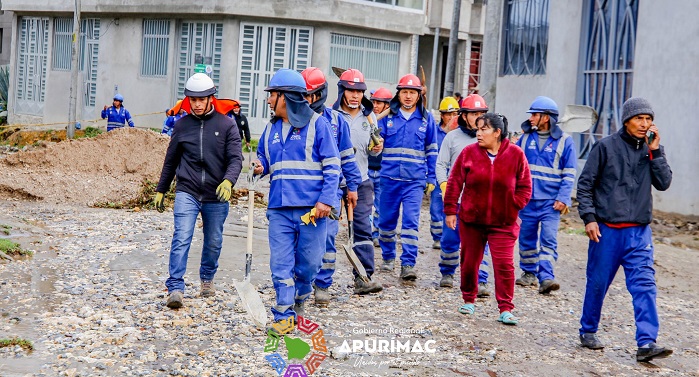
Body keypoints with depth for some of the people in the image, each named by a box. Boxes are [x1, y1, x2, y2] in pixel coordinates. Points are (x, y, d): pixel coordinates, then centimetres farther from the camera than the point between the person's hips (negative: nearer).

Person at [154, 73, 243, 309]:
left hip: (216, 197, 0)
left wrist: (228, 181, -26)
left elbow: (236, 158, -6)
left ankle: (207, 279, 35)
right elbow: (171, 160, 16)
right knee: (181, 238, -15)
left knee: (213, 242, 12)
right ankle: (175, 287, -15)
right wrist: (161, 190, 18)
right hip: (187, 193, 0)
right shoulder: (182, 125, 7)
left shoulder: (226, 125, 1)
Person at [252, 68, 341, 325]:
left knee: (309, 262, 5)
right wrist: (260, 167, 1)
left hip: (311, 206, -4)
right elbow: (264, 157, 26)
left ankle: (299, 300, 30)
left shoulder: (316, 123, -2)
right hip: (279, 207, 4)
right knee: (280, 262, 0)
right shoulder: (271, 127, 14)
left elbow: (332, 165, -4)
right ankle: (284, 315, 6)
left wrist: (326, 199, -13)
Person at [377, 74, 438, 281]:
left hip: (415, 180, -1)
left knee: (411, 222, -9)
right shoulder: (387, 116, 4)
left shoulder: (426, 118, 6)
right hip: (389, 178, 1)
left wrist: (431, 178, 9)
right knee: (387, 221, 9)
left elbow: (431, 151, 11)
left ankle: (408, 264, -8)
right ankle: (388, 257, 27)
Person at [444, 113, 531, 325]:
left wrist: (514, 206, -6)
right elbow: (455, 182, 2)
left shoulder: (516, 155, -4)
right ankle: (469, 301, 30)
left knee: (504, 264, -6)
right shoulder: (469, 153, -2)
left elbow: (525, 187, 3)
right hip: (470, 220, 2)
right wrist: (450, 210, -1)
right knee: (469, 262, 11)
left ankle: (505, 310, 0)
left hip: (503, 223, -2)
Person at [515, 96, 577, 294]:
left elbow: (569, 174, -3)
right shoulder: (526, 138, 7)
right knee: (527, 238, 11)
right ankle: (529, 273, 25)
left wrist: (563, 198, -12)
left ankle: (546, 277, -14)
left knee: (548, 239, -11)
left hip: (551, 201, -4)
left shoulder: (564, 141, -3)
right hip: (527, 199, 4)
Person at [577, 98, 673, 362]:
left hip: (639, 232, 3)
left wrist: (656, 151, -6)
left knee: (644, 285, -8)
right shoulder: (606, 146, -3)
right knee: (597, 284, 7)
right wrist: (589, 217, -10)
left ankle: (646, 343, -12)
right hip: (606, 230, -3)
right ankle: (588, 332, 26)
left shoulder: (650, 150, 9)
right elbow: (585, 184, -2)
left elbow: (664, 183, 0)